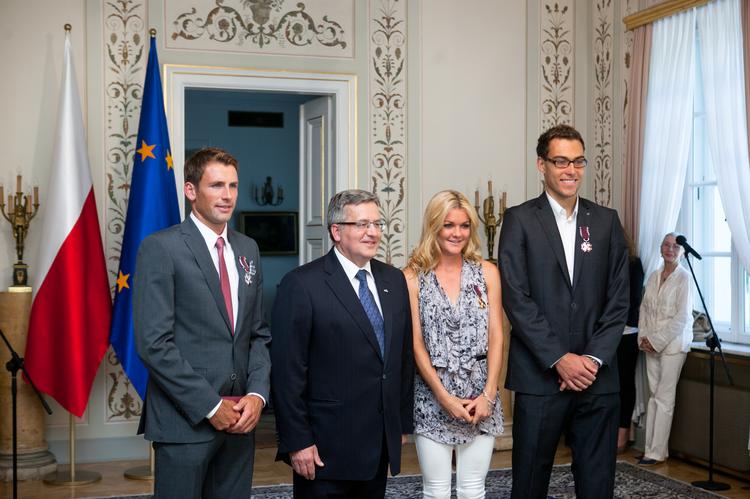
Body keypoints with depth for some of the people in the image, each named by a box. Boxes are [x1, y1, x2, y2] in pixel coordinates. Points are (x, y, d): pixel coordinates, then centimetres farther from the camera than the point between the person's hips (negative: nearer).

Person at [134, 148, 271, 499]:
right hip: (185, 421, -5)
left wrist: (257, 394, -2)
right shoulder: (161, 248, -8)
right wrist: (210, 407, -14)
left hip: (240, 418, 6)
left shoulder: (247, 249, 12)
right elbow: (154, 344, -14)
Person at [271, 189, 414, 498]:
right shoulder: (302, 285, -10)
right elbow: (287, 371, -12)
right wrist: (297, 442, -13)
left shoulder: (394, 280, 10)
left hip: (381, 446, 6)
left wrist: (403, 422, 12)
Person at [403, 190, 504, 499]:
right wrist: (445, 397, -10)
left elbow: (495, 337, 1)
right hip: (432, 397, -2)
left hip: (480, 395, 2)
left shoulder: (487, 272, 3)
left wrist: (488, 394, -8)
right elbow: (416, 344, -5)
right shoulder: (413, 277, -3)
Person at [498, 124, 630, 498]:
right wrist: (560, 360, -12)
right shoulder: (520, 220, 0)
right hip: (540, 376, -3)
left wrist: (594, 359, -6)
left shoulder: (606, 221, 10)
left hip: (598, 376, 3)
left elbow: (618, 299, 6)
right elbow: (516, 299, -7)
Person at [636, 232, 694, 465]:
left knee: (664, 398, -4)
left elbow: (682, 316, -12)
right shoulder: (653, 276, 11)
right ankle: (651, 447, 12)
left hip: (673, 343, -6)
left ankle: (657, 452, 0)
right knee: (654, 395, 8)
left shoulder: (684, 277, -8)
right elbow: (644, 308, 12)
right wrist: (643, 337, 0)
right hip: (651, 344, 6)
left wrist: (656, 340, -13)